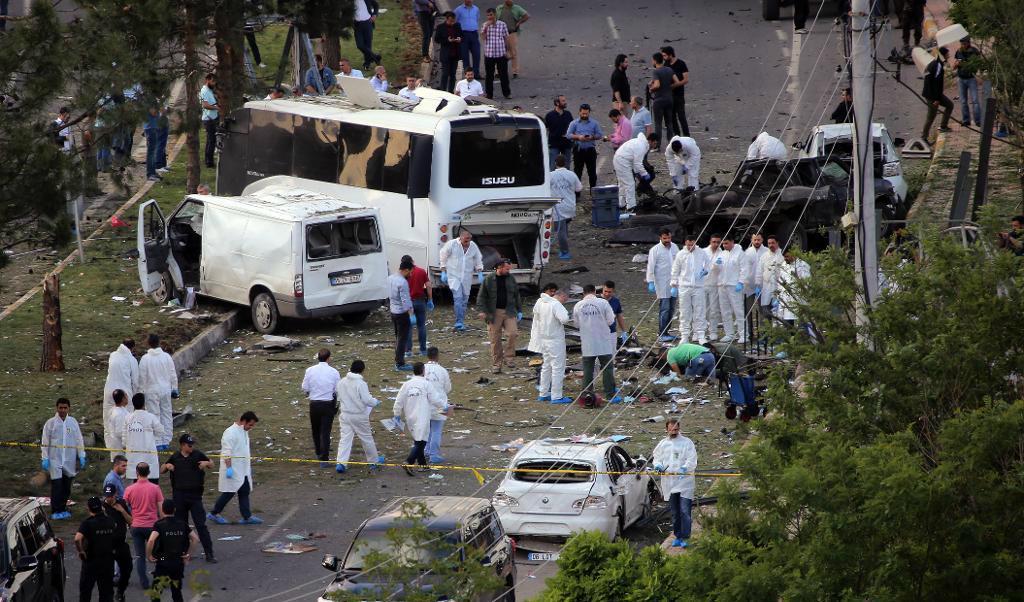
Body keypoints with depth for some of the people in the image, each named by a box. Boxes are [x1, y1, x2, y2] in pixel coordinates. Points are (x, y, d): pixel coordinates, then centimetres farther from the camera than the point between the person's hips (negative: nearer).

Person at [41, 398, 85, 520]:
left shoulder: (73, 422, 5)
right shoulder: (51, 423, -2)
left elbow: (79, 440, 10)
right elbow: (45, 442, 0)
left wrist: (81, 456, 5)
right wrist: (45, 459, -5)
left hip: (70, 460, 3)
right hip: (55, 460, -3)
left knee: (67, 487, 7)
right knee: (56, 486, -6)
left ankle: (62, 509, 19)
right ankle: (56, 512, -1)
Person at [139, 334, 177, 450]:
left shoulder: (145, 359, -13)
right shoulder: (167, 357, -4)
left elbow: (142, 378, -8)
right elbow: (173, 374, 3)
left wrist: (141, 391, 3)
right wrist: (174, 389, 14)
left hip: (152, 391, -3)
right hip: (166, 390, 3)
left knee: (155, 416, 3)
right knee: (167, 415, 12)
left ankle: (158, 443, 3)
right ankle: (166, 441, 16)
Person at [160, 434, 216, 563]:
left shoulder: (197, 455, 0)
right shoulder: (175, 457, 3)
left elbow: (212, 465, 12)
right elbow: (161, 471, 13)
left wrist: (206, 463, -10)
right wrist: (166, 466, -9)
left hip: (195, 495, -2)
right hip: (179, 496, 2)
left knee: (201, 525, -5)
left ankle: (209, 554, -4)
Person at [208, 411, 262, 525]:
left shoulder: (244, 432, 13)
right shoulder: (231, 432, -16)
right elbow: (226, 453, -20)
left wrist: (249, 464, 23)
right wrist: (229, 468, -24)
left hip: (243, 469, 9)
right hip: (232, 469, -9)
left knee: (244, 492, 7)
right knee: (229, 492, -4)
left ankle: (247, 517, 8)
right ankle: (214, 514, 7)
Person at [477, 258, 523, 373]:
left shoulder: (511, 278, 9)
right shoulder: (489, 279, -1)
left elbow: (516, 295, 18)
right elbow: (481, 296, 1)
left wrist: (519, 311, 16)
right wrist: (482, 311, -11)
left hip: (509, 312, 2)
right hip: (494, 313, -2)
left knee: (512, 333, -18)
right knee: (495, 340, 2)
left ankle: (509, 357, -4)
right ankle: (496, 364, 11)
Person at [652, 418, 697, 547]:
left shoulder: (687, 443, 0)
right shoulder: (662, 444, 14)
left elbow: (692, 460, -7)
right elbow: (657, 458, 19)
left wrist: (685, 468, -25)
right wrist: (658, 465, -4)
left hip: (684, 482, -5)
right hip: (669, 483, 5)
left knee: (685, 511, -12)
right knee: (675, 512, 12)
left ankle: (684, 537, -10)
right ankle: (677, 537, 21)